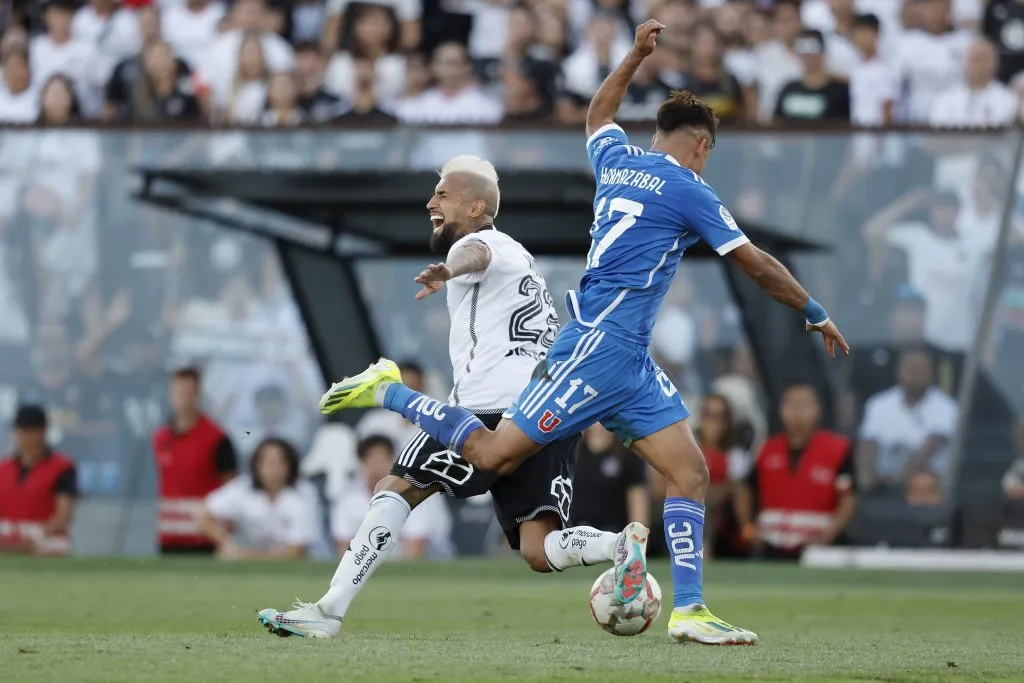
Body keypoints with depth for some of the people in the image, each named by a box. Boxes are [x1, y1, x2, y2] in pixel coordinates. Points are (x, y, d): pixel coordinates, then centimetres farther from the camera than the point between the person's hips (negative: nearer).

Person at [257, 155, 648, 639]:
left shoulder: (481, 243, 3)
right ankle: (622, 545, -30)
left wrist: (448, 271, -49)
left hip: (496, 407, -8)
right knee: (539, 551, -2)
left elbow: (475, 253, -24)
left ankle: (329, 610, -6)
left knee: (395, 489, 0)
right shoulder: (518, 256, 33)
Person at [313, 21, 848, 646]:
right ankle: (389, 392, 5)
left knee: (691, 473, 0)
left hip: (629, 360, 9)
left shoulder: (618, 160, 14)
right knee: (492, 454, -7)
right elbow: (757, 266, -4)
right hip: (601, 349, -9)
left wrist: (636, 56, 45)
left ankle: (689, 611, -6)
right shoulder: (687, 191, -7)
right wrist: (816, 314, 7)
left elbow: (598, 117, 39)